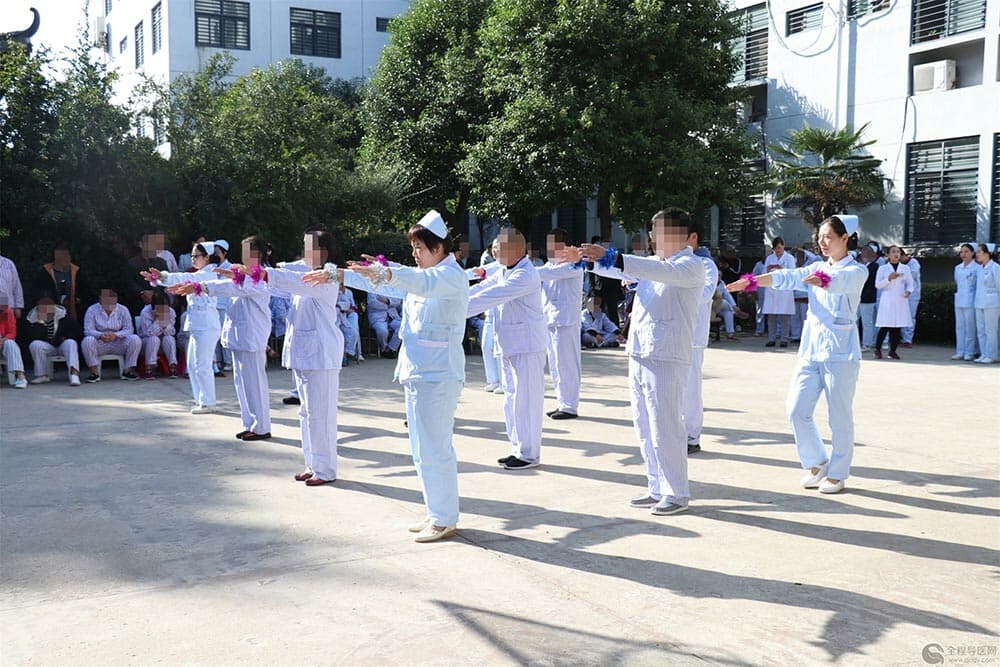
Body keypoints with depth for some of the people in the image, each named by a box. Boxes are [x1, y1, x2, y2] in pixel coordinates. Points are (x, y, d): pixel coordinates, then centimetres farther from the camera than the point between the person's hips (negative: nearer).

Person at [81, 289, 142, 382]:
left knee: (135, 339, -24)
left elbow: (129, 329, -6)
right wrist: (100, 335, -32)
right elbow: (88, 330, -10)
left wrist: (116, 335, -27)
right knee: (87, 341, -32)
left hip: (118, 343, 1)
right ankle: (94, 373, -23)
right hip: (100, 344, -1)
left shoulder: (123, 310, 2)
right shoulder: (92, 310, -1)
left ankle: (128, 371, -15)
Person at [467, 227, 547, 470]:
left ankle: (529, 453, 5)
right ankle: (518, 448, 24)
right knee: (512, 398, 15)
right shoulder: (504, 272, 13)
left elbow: (491, 297, -25)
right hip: (509, 346, 10)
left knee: (525, 399, -4)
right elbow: (479, 290, 8)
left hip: (527, 346, -10)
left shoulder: (525, 275, -19)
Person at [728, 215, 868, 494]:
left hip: (840, 351, -5)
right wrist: (751, 281, -18)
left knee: (840, 416, 2)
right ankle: (817, 463, 22)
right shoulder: (818, 268, 13)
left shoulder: (857, 271, -4)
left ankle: (837, 474, 17)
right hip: (811, 348, 6)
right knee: (797, 410, 2)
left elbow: (840, 280, -28)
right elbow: (788, 277, -2)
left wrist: (823, 280, -50)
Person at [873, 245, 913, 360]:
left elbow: (910, 283, 12)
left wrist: (908, 291, -9)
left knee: (897, 327, 1)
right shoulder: (883, 268, 5)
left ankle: (892, 351, 10)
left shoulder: (905, 268, 12)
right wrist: (889, 279, -14)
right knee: (885, 327, -8)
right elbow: (877, 284, 0)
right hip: (887, 300, -3)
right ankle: (877, 350, 3)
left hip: (901, 300, 3)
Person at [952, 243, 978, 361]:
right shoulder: (957, 268, 13)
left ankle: (970, 352, 2)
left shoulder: (976, 268, -5)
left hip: (970, 301, -6)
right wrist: (957, 294, 16)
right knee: (959, 326, 7)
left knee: (970, 327, -3)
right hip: (959, 301, 6)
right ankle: (960, 351, 11)